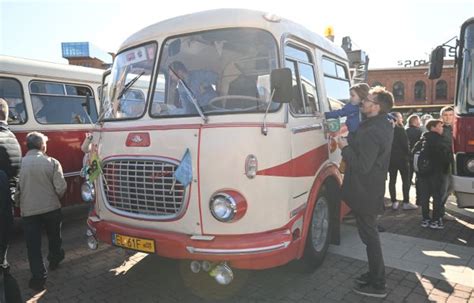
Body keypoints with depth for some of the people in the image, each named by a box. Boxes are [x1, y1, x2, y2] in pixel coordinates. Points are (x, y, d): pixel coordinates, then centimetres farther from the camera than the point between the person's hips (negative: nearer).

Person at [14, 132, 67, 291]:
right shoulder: (52, 162, -10)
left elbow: (15, 190, 0)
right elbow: (61, 188, -13)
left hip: (28, 211, 0)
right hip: (51, 208, 0)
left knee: (33, 245, 8)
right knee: (54, 237, 24)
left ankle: (38, 278, 11)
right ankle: (54, 259, 44)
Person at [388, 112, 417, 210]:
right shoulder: (400, 129, -11)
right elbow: (405, 144, -13)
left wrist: (388, 156, 14)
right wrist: (408, 155, -3)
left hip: (390, 158, 5)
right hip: (401, 158, -5)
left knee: (392, 180, 7)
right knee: (406, 180, 3)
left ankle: (394, 202, 10)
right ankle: (406, 202, 3)